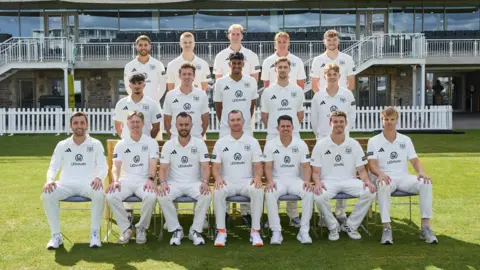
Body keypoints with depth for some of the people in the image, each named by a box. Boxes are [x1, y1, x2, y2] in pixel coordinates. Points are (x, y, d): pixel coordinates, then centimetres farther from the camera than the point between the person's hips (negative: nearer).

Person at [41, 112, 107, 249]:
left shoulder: (95, 144, 8)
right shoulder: (62, 145, 13)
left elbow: (103, 166, 2)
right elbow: (53, 167, 8)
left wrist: (98, 178, -22)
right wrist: (49, 180, -15)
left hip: (88, 183, -2)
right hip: (67, 183, 2)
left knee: (99, 194, -36)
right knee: (47, 195, -28)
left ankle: (95, 233, -19)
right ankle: (56, 235, -15)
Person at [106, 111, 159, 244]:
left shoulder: (151, 142, 7)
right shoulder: (121, 144, 12)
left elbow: (153, 164, -5)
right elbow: (116, 166, 3)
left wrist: (150, 179, -25)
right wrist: (115, 180, -18)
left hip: (144, 180, -2)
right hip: (126, 180, 2)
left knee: (151, 197, -35)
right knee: (111, 196, -29)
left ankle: (141, 228, -10)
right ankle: (126, 228, -10)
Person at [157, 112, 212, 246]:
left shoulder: (199, 143, 1)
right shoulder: (168, 145, 3)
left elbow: (205, 167, -4)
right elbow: (163, 168, -1)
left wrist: (205, 182, -25)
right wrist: (163, 183, -22)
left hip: (194, 183, 0)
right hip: (174, 184, 1)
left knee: (207, 195, -32)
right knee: (162, 197, -31)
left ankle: (196, 230, -14)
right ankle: (176, 230, -10)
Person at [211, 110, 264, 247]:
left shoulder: (252, 142, 6)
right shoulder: (220, 143, 6)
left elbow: (258, 166, 3)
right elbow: (215, 166, 3)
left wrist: (257, 177, -19)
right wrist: (218, 177, -20)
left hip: (247, 181, 0)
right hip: (227, 182, 0)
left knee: (258, 191, -33)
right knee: (218, 192, -33)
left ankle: (255, 231, -22)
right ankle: (221, 231, -21)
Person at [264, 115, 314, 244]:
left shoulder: (301, 144, 4)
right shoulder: (270, 144, 2)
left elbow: (306, 166, 1)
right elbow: (268, 167, -2)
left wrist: (307, 181, -19)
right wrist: (270, 182, -21)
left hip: (295, 179, 1)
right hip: (278, 180, -1)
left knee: (309, 193, -30)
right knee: (269, 194, -33)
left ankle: (304, 231, -20)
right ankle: (276, 231, -25)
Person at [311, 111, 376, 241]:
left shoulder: (354, 144, 8)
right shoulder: (320, 145, 3)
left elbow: (361, 169, 8)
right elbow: (315, 171, 1)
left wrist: (367, 181, -14)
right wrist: (318, 182, -21)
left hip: (349, 180, 2)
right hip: (328, 181, -2)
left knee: (370, 192, -26)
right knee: (318, 196, -35)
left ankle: (350, 225, -4)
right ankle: (333, 227, -6)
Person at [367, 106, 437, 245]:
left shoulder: (405, 140, 14)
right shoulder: (374, 141, 4)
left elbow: (415, 160, 7)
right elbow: (372, 164, -6)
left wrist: (421, 172, -16)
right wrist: (380, 174, -29)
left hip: (404, 177, 3)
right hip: (385, 178, -3)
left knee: (426, 183, -26)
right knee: (383, 187, -40)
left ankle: (425, 227, -22)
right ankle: (386, 228, -36)